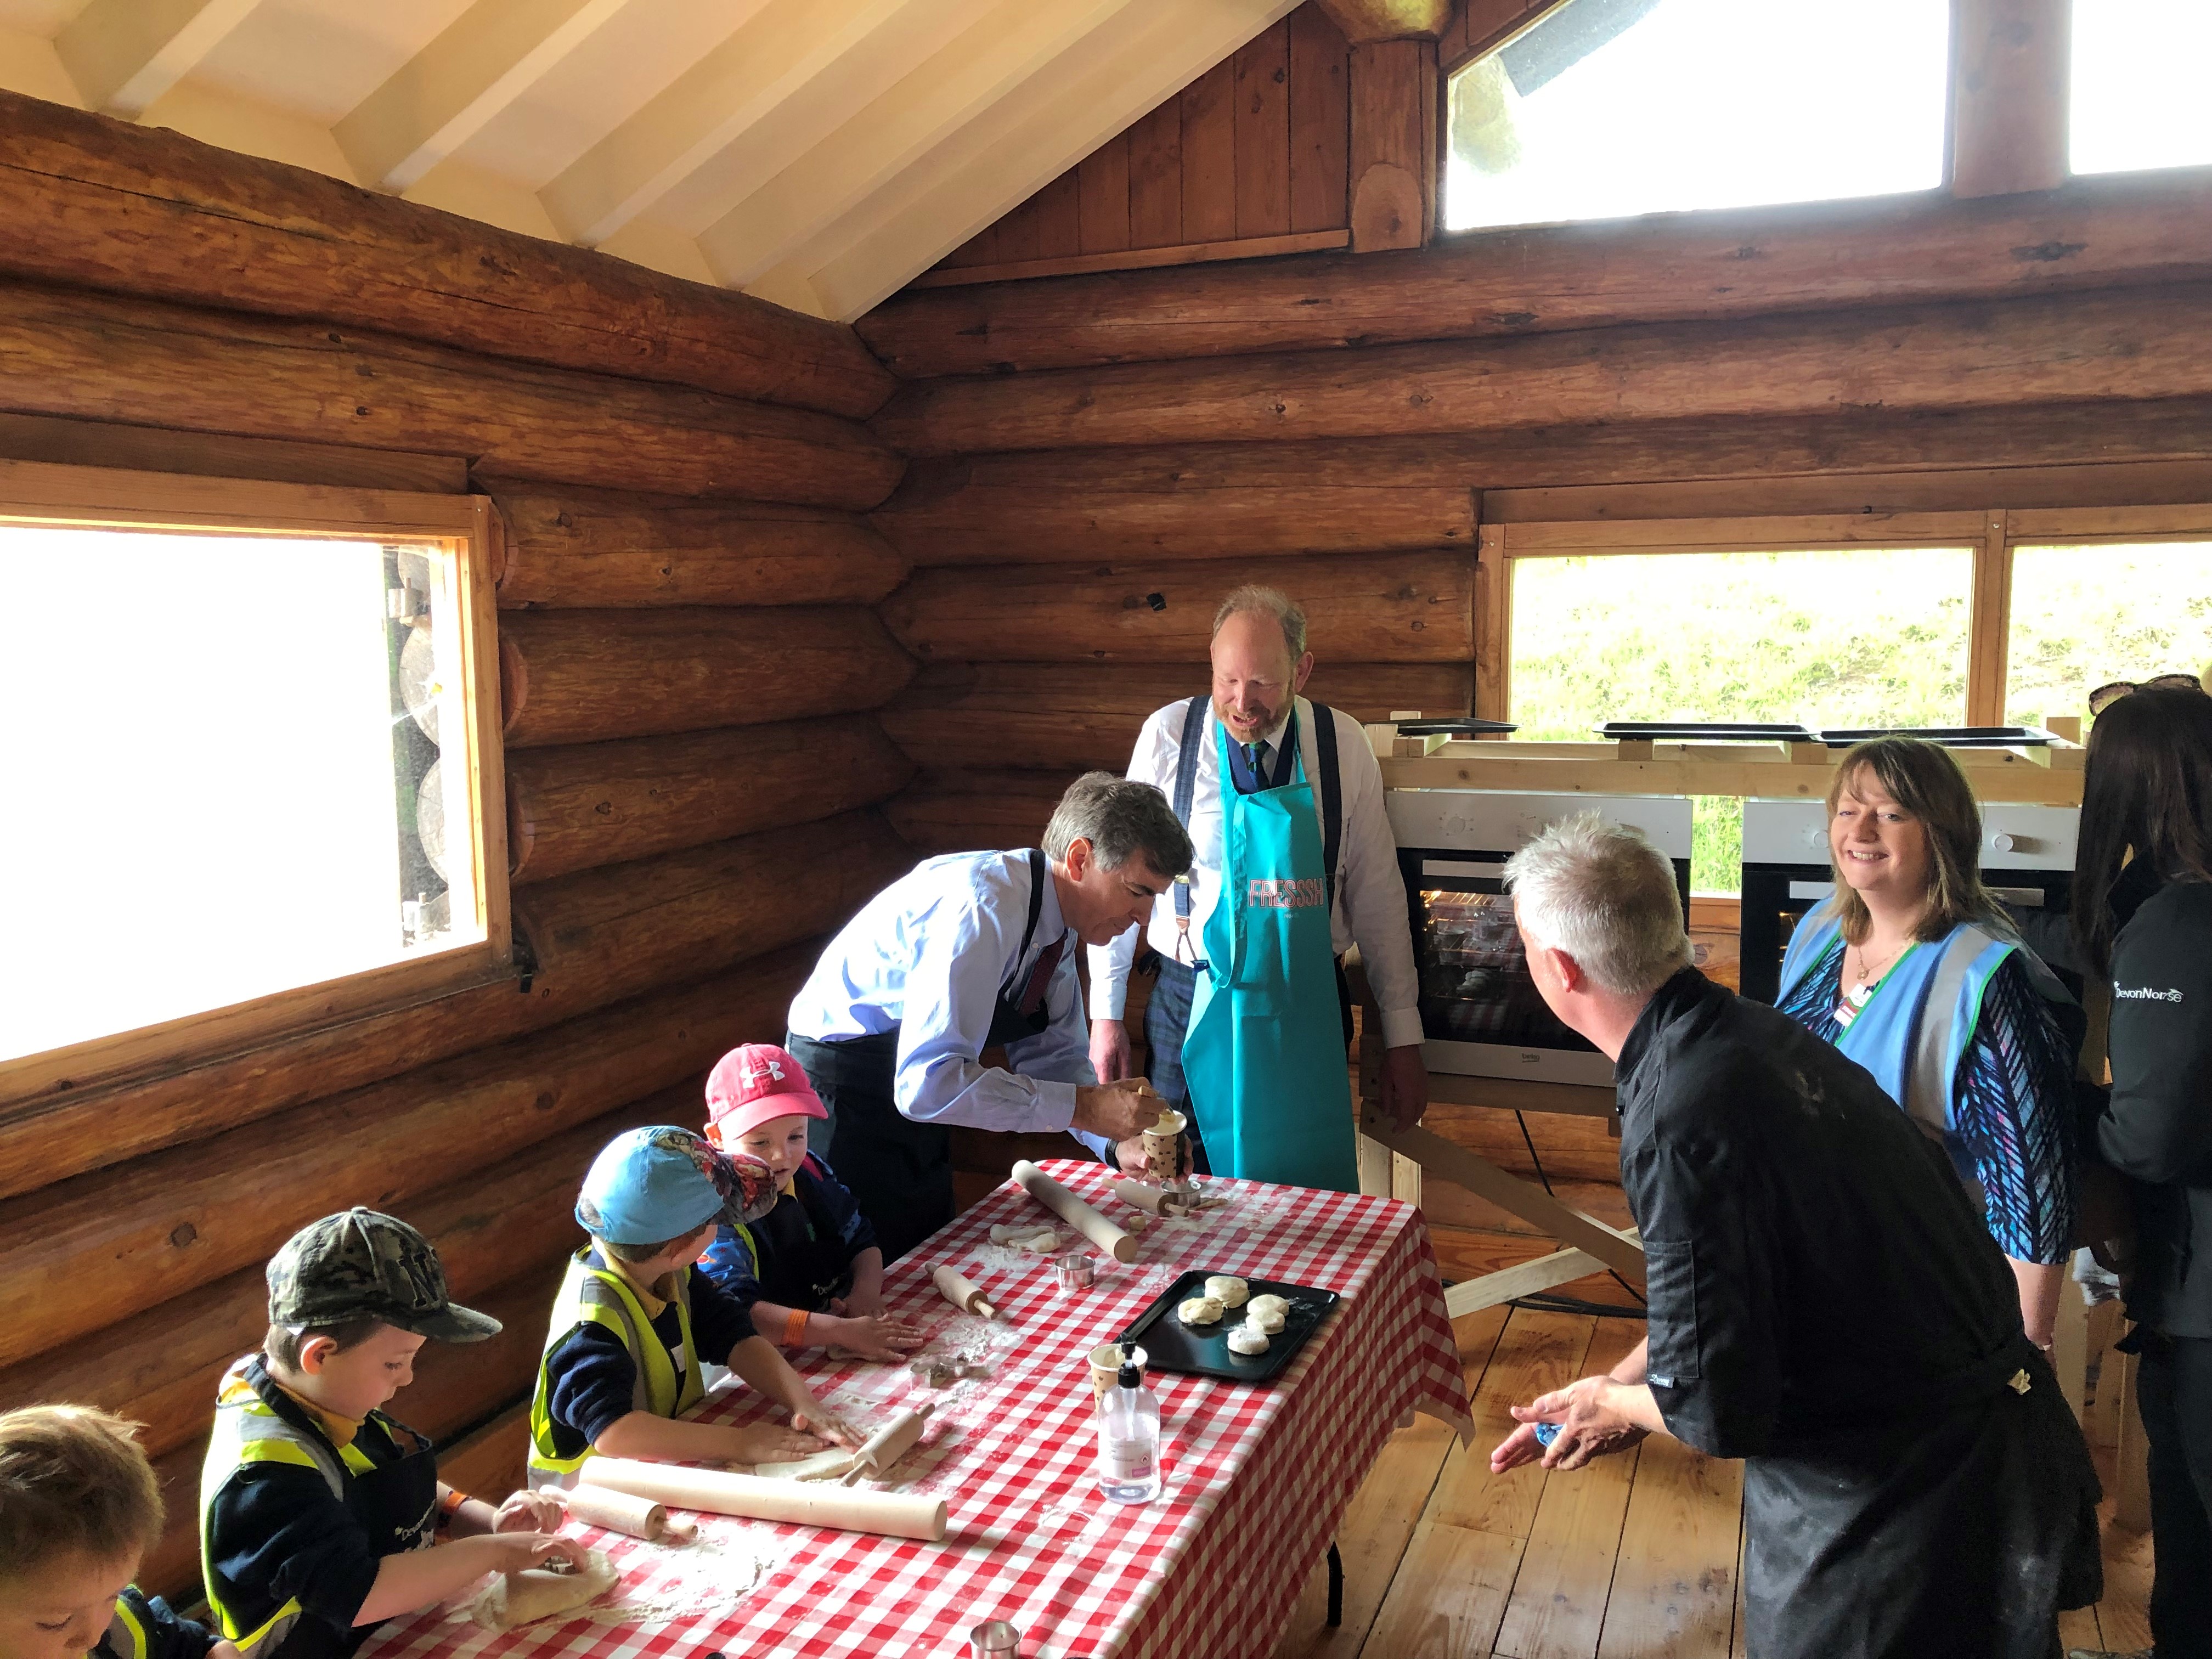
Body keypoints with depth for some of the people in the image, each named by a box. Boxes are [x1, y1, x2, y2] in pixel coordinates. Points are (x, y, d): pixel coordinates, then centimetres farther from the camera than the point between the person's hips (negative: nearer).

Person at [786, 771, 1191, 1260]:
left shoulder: (1054, 920, -3)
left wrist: (1119, 1142, -11)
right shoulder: (983, 910, -31)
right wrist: (1084, 1107, -34)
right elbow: (927, 1081, -38)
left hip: (910, 1097, 9)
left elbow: (1054, 1056, 5)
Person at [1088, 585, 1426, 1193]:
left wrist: (1403, 1038, 5)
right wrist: (1106, 1014, 3)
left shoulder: (1343, 745, -3)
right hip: (1193, 1003, 0)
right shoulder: (1168, 735, -5)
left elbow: (1377, 894, 3)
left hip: (1306, 1007, 1)